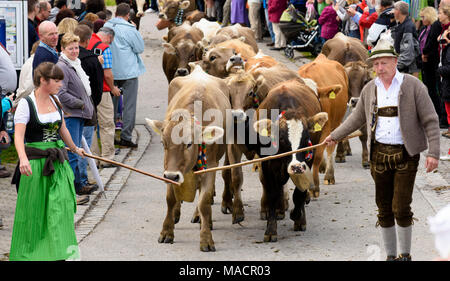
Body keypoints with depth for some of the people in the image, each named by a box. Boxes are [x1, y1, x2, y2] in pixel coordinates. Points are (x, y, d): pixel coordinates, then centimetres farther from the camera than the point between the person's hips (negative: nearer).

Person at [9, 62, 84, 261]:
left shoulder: (55, 102, 9)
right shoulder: (26, 104, -10)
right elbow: (18, 135, -21)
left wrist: (74, 148, 40)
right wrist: (23, 158, -37)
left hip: (58, 162, 5)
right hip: (36, 163, -5)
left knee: (61, 205, -5)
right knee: (34, 210, 1)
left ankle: (59, 251, -2)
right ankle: (27, 253, 14)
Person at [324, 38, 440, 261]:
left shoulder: (412, 86, -4)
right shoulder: (370, 89, 9)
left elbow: (430, 121, -4)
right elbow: (357, 118, 26)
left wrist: (433, 152, -12)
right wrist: (335, 135, 32)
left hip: (406, 155, -4)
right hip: (379, 154, 4)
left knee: (401, 208, -9)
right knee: (384, 209, 5)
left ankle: (405, 254, 7)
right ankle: (390, 255, 17)